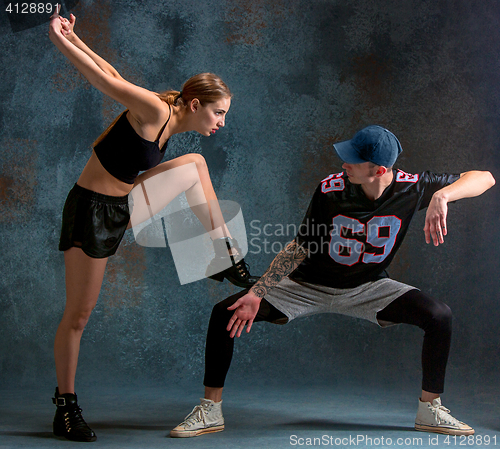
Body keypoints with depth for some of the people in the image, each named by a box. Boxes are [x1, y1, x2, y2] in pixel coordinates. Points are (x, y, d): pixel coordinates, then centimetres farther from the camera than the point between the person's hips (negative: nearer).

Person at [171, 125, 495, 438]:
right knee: (225, 313, -16)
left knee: (440, 316, -20)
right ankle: (210, 411, -1)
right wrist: (257, 293, -20)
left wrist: (442, 196, -40)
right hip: (308, 286, -1)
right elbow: (300, 248, -15)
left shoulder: (411, 188, -21)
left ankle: (430, 410, 1)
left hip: (368, 289, 1)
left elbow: (485, 178, -20)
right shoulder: (331, 189, -24)